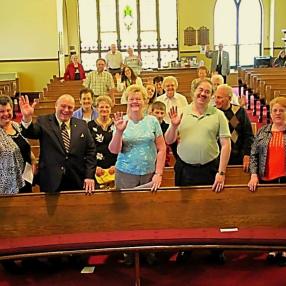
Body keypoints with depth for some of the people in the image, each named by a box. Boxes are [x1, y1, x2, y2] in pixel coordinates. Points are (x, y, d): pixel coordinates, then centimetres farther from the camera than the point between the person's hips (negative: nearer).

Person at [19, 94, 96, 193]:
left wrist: (90, 176, -2)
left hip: (77, 182, 2)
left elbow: (90, 150, 6)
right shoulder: (44, 122, -1)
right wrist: (27, 118, -39)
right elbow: (30, 133, -18)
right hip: (51, 182, -2)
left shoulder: (82, 125, 6)